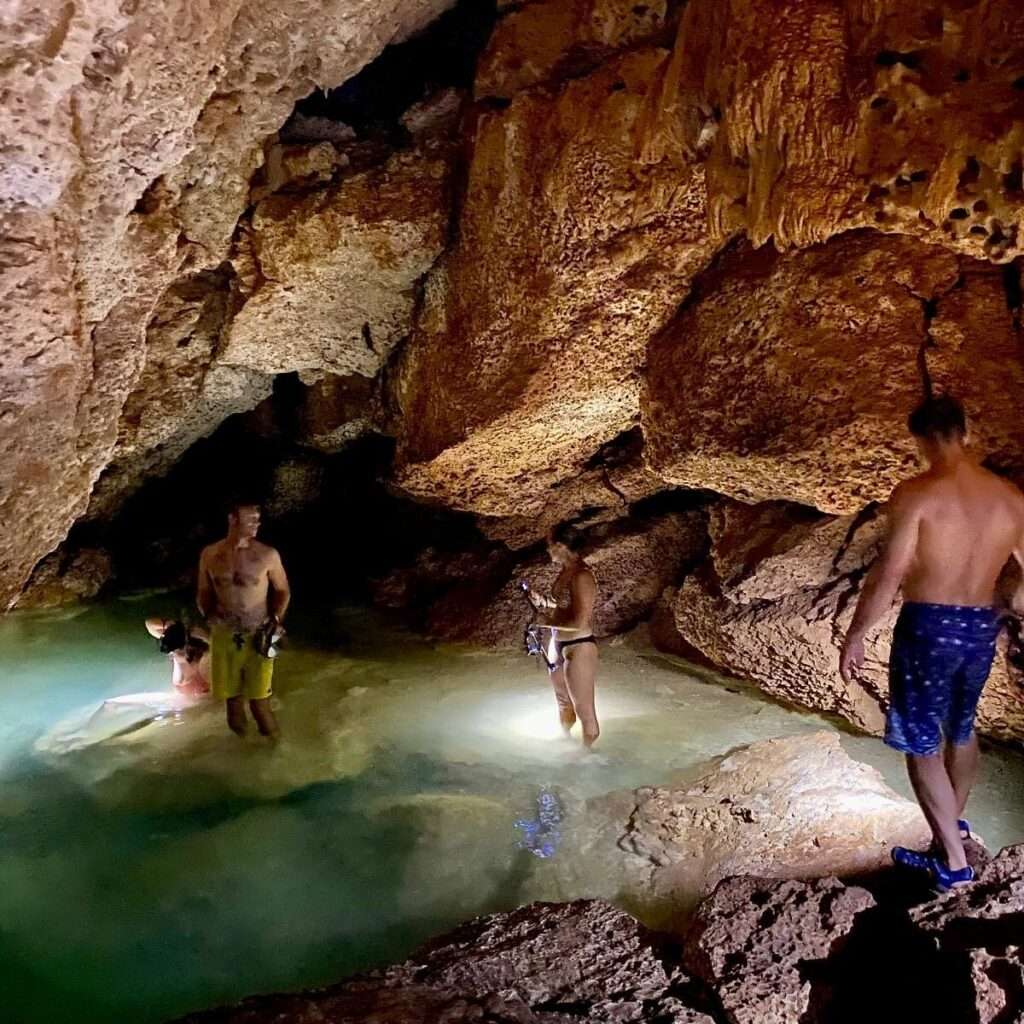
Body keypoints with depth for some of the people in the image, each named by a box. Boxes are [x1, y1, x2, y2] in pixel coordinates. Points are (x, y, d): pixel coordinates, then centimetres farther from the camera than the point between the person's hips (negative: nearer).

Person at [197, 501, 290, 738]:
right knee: (232, 697, 13)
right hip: (223, 635, 3)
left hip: (258, 636, -2)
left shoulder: (268, 555, -8)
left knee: (259, 701, -4)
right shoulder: (210, 555, -1)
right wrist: (208, 615, -6)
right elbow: (204, 592, 12)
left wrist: (275, 619, -8)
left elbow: (283, 591, 5)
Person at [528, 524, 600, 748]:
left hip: (578, 648, -10)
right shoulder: (565, 572, 5)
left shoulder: (581, 576, -23)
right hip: (558, 645, 10)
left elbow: (580, 622, -27)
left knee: (583, 708, 4)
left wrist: (550, 622, -16)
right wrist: (543, 601, 5)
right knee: (563, 702, 28)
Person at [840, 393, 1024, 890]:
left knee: (922, 743, 7)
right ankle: (953, 823, 44)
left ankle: (953, 860, 10)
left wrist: (855, 635, -10)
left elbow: (888, 574, -19)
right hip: (981, 628, 6)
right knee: (960, 730, 25)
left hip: (928, 626, -6)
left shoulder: (917, 494, -15)